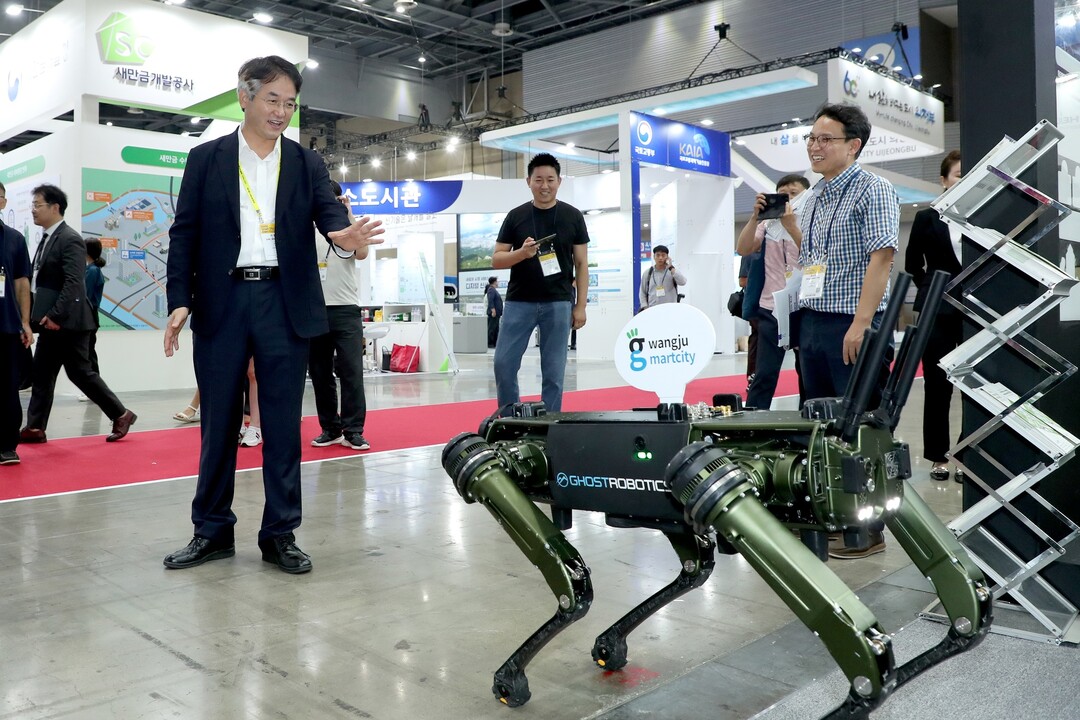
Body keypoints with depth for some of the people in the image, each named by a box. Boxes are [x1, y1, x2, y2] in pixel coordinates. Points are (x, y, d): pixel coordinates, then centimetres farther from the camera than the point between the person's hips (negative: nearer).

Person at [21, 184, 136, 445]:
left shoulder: (70, 239, -14)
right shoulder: (47, 239, 15)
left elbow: (74, 283, -22)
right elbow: (41, 280, 17)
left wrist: (55, 315, -23)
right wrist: (44, 316, 10)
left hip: (67, 322, -9)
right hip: (52, 321, 9)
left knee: (80, 373, -2)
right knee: (42, 373, 9)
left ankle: (120, 414, 9)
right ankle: (35, 428, 14)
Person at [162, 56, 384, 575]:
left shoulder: (307, 164, 10)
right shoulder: (206, 158, 7)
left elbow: (330, 215, -3)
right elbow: (184, 233, 5)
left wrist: (345, 236, -28)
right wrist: (179, 301, -5)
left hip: (284, 303, 0)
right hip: (221, 302, 0)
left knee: (283, 421, 3)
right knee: (218, 420, 7)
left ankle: (280, 534, 13)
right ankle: (212, 531, 20)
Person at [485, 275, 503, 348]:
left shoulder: (494, 290, 21)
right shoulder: (491, 290, -11)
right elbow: (490, 301, -22)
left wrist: (500, 313, 25)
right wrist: (493, 310, -27)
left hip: (496, 314, 10)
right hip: (493, 313, -10)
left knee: (496, 329, 11)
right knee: (491, 328, -9)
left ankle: (494, 343, 14)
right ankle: (489, 343, -8)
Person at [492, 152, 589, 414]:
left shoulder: (573, 216, 4)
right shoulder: (515, 216, 4)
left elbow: (581, 263, 5)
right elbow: (496, 260, 4)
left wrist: (580, 305, -2)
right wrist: (522, 253, -17)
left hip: (558, 304, -1)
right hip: (519, 302, 1)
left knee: (554, 372, 2)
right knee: (503, 364, -2)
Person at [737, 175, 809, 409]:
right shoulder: (768, 224, 9)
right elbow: (743, 249, -5)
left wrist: (791, 226, -21)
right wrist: (755, 215, -14)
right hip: (771, 309, 1)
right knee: (764, 374, 0)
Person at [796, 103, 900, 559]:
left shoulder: (873, 190, -6)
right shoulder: (813, 199, 17)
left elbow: (880, 259, -15)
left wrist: (860, 323, -22)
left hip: (853, 323, -8)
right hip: (812, 321, 8)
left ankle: (868, 529, 8)